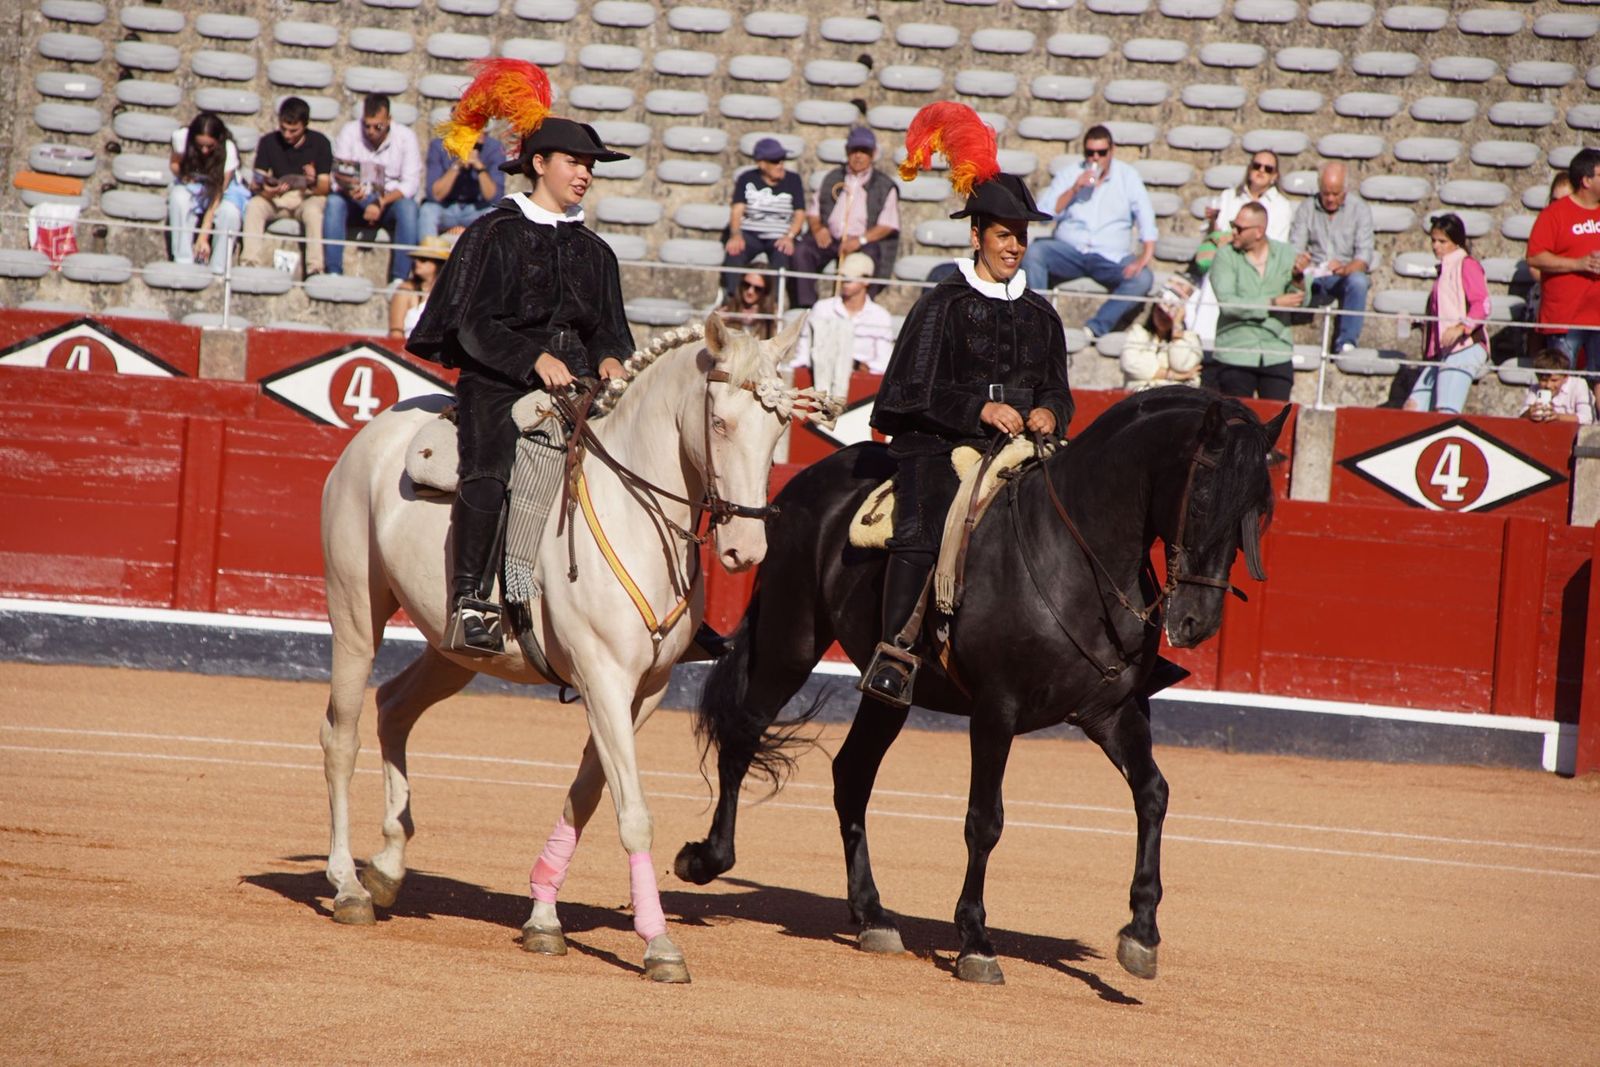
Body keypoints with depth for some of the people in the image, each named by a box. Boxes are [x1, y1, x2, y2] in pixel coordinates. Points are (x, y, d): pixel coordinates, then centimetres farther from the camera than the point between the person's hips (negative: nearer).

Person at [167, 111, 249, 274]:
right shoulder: (182, 138, -24)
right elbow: (174, 163, -1)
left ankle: (218, 269, -21)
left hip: (223, 187, -2)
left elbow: (218, 195, -29)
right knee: (179, 198, -35)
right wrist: (185, 178, -25)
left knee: (230, 211, -37)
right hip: (191, 185, 2)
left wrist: (203, 236, -32)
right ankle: (183, 263, -27)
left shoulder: (228, 151, -29)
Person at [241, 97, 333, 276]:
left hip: (309, 196, -2)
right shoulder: (269, 142, -2)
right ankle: (251, 264, -32)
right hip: (276, 197, 2)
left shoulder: (320, 143, -6)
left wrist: (314, 183, -34)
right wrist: (265, 190, -31)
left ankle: (315, 268, -36)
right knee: (254, 206, -29)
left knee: (313, 211, -36)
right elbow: (256, 183, -7)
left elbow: (325, 186, -9)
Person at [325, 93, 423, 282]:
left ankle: (399, 279, -35)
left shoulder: (405, 137, -9)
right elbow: (337, 176, -11)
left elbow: (411, 183, -13)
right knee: (334, 201, -30)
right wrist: (348, 188, -35)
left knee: (408, 207, -33)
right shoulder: (350, 132, -7)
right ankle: (333, 273, -32)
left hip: (390, 203, -1)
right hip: (355, 203, 1)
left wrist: (382, 203, -28)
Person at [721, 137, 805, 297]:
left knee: (782, 254, -36)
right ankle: (732, 298, -36)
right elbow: (737, 210, -2)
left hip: (779, 236, 0)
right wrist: (736, 235, -23)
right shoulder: (747, 179, 7)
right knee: (734, 250, -34)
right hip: (750, 234, 0)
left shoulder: (792, 180, 8)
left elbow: (800, 213, 2)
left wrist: (789, 237, -17)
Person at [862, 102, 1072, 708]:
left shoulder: (1040, 316, 16)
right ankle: (894, 651, -31)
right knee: (923, 527, -28)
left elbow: (1057, 390, 23)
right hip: (938, 447, -5)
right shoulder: (944, 305, 1)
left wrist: (1048, 413, -1)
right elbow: (915, 391, -5)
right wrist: (981, 409, -17)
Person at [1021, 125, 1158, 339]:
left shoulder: (1128, 177, 7)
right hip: (1069, 250, 1)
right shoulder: (1069, 174, 9)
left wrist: (1145, 256, -19)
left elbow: (1146, 218, -4)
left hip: (1111, 256, -1)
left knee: (1143, 278, -30)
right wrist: (1073, 190, -12)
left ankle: (1096, 327, -33)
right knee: (1033, 252, -28)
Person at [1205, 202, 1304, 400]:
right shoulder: (1226, 256, -2)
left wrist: (1298, 277, -21)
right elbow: (1227, 303, -15)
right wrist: (1273, 303, -18)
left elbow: (1300, 302, -2)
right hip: (1235, 353, -1)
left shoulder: (1286, 254, 4)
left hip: (1277, 353, 1)